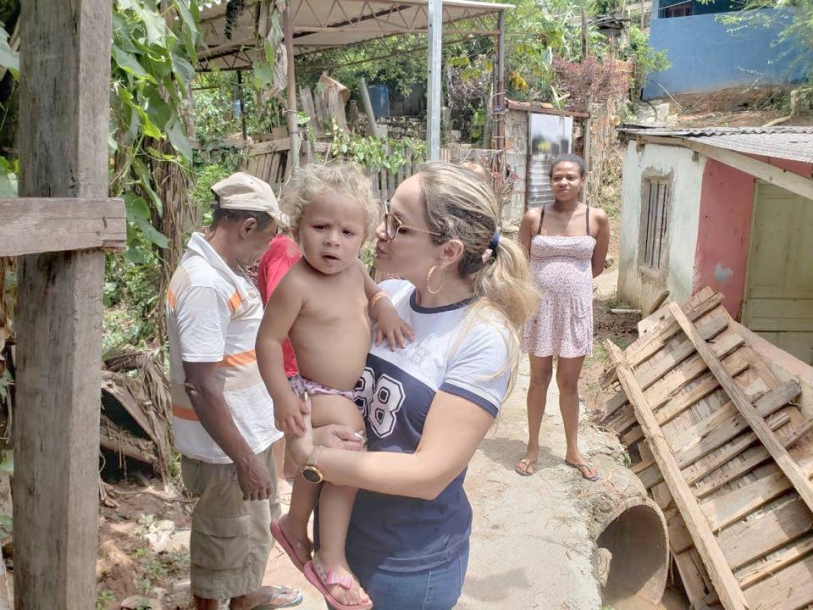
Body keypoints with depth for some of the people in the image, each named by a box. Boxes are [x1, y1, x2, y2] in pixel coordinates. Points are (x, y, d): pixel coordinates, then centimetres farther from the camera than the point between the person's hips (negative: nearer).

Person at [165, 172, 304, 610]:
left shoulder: (222, 270, 4)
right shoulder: (204, 285, -27)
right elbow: (202, 388, -27)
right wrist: (244, 459, -22)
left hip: (250, 430, 10)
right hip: (226, 445, -10)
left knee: (255, 525, 29)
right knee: (225, 542, 12)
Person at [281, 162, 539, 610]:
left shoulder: (484, 338, -22)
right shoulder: (385, 297, -6)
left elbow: (430, 473, -23)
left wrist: (312, 458, -23)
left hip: (410, 561, -5)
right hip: (339, 525, 5)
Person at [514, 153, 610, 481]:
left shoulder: (597, 219, -4)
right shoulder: (534, 217, -5)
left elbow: (597, 266, 7)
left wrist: (569, 280, 5)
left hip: (576, 307, 1)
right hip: (540, 306, 0)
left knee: (569, 382, 11)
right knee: (539, 378, 10)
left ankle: (573, 451, 26)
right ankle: (533, 447, 25)